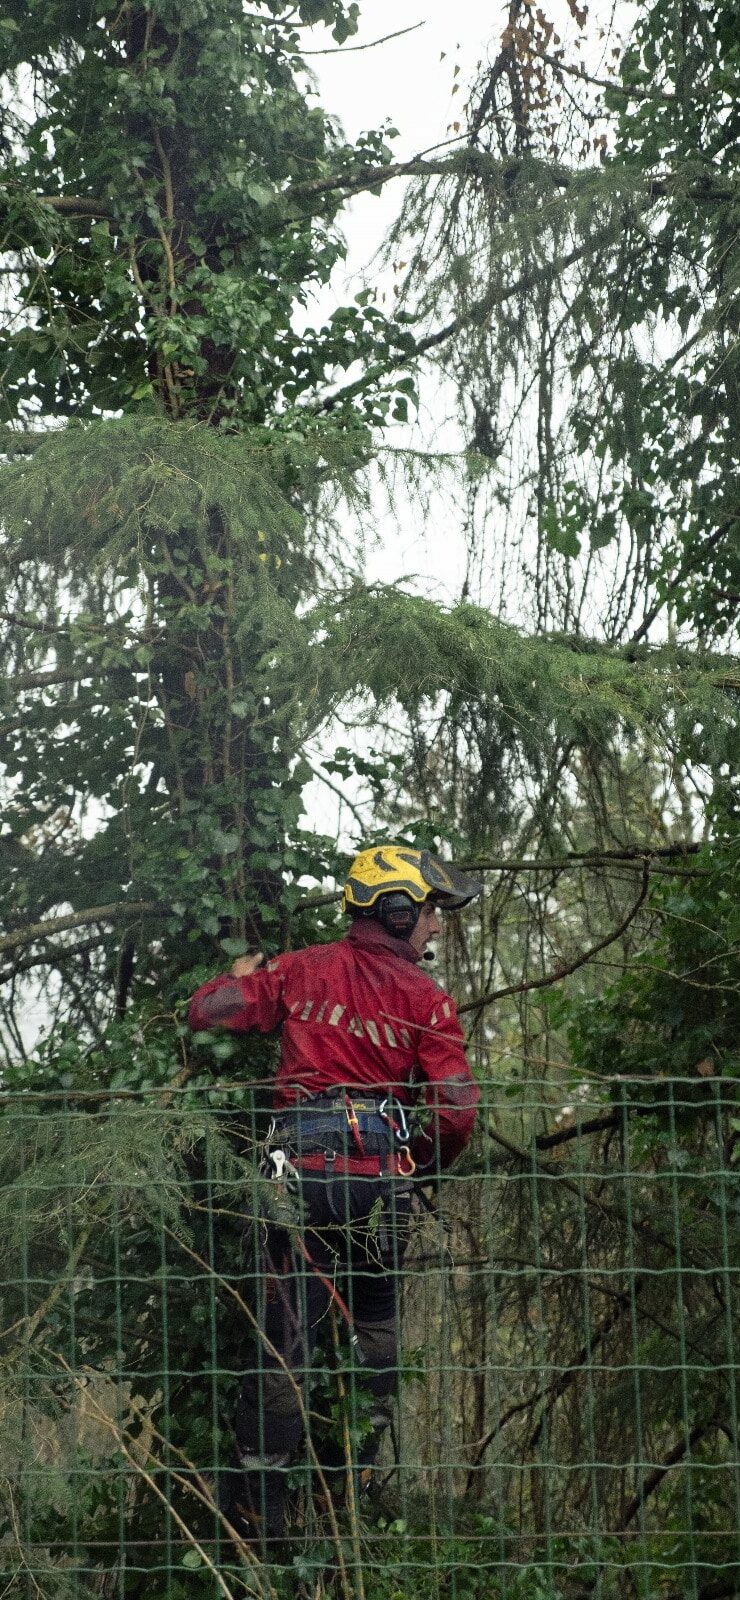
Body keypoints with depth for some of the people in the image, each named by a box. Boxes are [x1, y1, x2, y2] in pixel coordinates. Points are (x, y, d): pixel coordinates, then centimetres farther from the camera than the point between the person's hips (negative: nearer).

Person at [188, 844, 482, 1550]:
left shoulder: (302, 970, 8)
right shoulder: (425, 996, 3)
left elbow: (208, 1009, 3)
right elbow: (458, 1107, -4)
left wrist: (240, 976, 25)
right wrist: (420, 1166, 14)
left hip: (303, 1166, 1)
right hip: (383, 1172, -1)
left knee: (285, 1334, 3)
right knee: (378, 1328, 18)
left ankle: (254, 1510, 5)